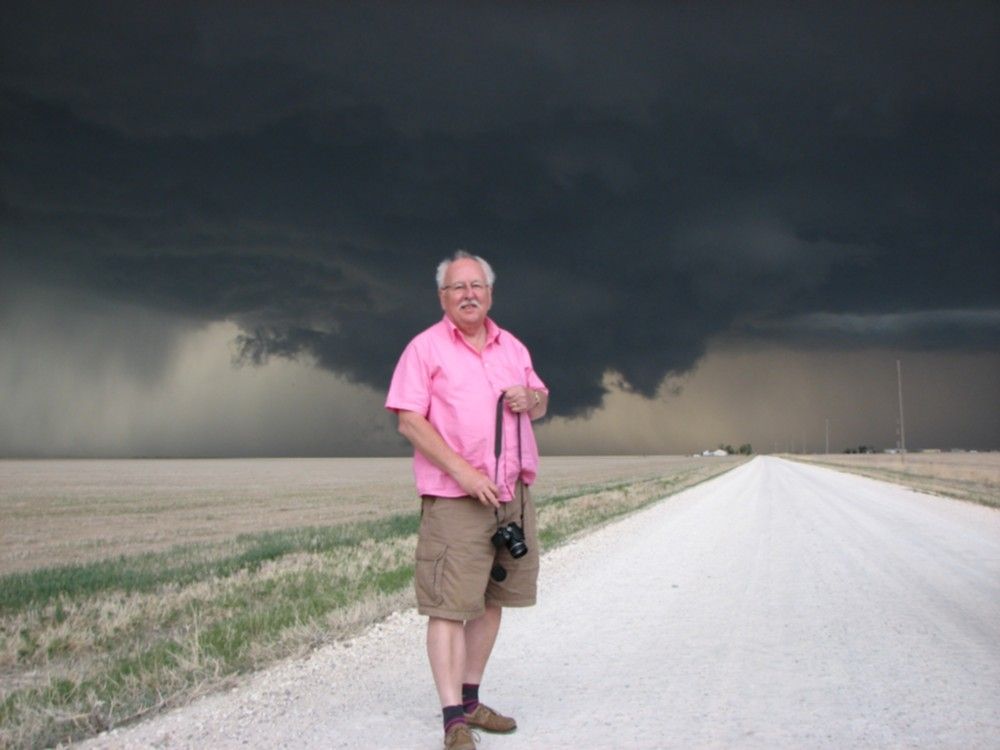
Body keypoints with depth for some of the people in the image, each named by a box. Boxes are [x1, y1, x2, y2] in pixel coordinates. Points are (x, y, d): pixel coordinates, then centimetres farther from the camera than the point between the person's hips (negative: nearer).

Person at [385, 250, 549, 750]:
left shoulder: (512, 347, 15)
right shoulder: (426, 347, -3)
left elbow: (540, 403, 24)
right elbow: (409, 421, -10)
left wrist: (529, 398, -1)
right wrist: (461, 470, -18)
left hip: (514, 494, 7)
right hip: (455, 499, -6)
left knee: (492, 601, 12)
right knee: (449, 605, -8)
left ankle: (470, 700, 24)